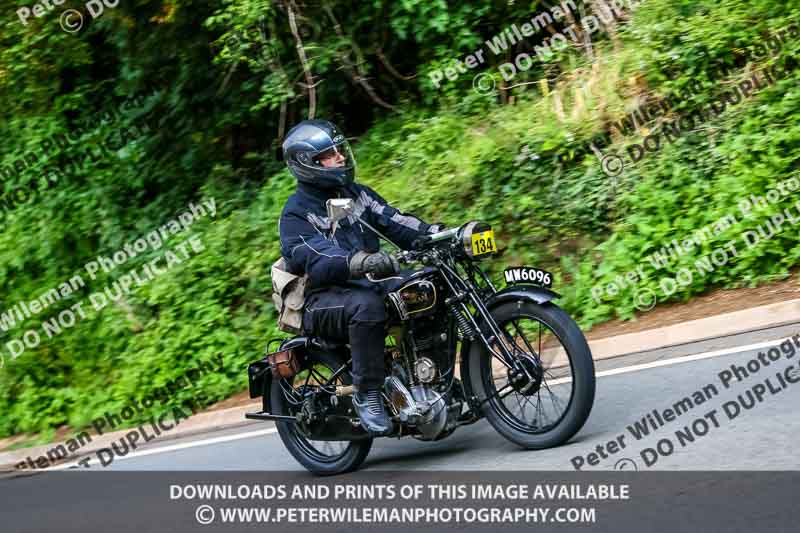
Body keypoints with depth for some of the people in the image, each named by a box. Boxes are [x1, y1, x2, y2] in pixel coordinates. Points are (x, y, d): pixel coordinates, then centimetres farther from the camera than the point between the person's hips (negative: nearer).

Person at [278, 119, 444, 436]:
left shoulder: (356, 193, 16)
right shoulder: (296, 214, -6)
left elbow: (394, 222, 6)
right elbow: (318, 260, -24)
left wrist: (440, 235, -11)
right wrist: (363, 261, -43)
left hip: (369, 283, 7)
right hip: (324, 299, -6)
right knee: (367, 305, -38)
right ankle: (366, 394, -29)